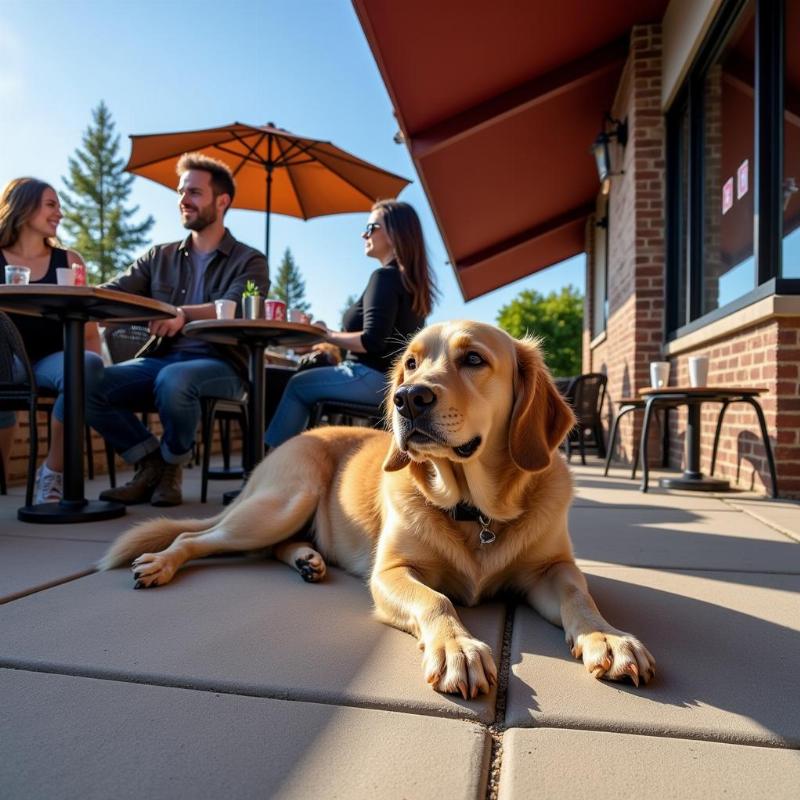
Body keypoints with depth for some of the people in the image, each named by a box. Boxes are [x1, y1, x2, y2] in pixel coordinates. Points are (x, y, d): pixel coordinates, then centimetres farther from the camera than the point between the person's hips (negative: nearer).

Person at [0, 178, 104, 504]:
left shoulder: (68, 261, 13)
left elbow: (88, 325, 7)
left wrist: (91, 367, -8)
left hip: (52, 359, 1)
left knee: (88, 367, -35)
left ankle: (53, 474, -19)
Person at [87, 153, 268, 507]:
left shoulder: (249, 261, 5)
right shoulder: (159, 257, 19)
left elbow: (234, 310, -15)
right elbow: (113, 293, 6)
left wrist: (184, 314, -34)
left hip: (220, 365, -4)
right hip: (162, 358, 5)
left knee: (172, 380, -36)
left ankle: (171, 467, -7)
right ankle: (152, 463, -1)